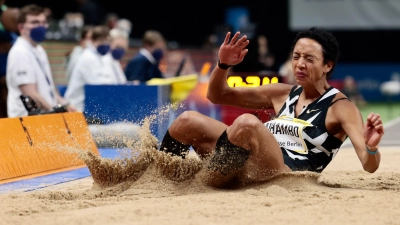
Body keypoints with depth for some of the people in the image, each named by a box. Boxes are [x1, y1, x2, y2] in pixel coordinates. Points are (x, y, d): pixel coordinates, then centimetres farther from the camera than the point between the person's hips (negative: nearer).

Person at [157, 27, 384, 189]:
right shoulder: (282, 94, 17)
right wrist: (223, 65, 2)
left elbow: (369, 165, -11)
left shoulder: (341, 108, -1)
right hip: (250, 172, 7)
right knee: (188, 121, -5)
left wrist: (372, 147, -34)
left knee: (248, 123, -33)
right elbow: (217, 95, 22)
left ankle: (207, 183, -19)